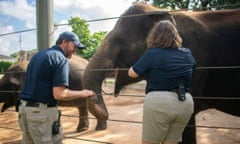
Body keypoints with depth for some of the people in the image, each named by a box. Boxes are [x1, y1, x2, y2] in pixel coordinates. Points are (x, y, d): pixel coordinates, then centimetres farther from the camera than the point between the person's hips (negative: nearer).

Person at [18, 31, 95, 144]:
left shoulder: (38, 55, 16)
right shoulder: (61, 59, -11)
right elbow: (59, 94, -20)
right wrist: (82, 93, -7)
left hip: (24, 109, 9)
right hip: (42, 112, -9)